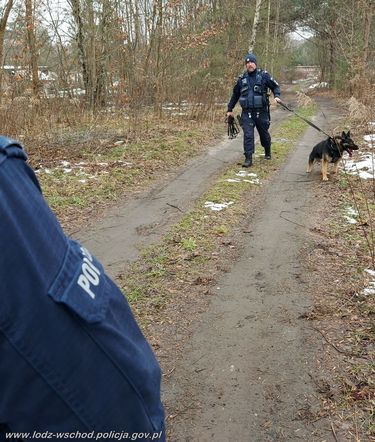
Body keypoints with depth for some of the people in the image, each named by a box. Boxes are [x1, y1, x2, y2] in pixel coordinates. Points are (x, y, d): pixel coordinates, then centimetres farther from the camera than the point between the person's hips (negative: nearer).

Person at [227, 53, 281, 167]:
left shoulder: (263, 75, -2)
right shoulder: (242, 78, 7)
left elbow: (275, 86, 5)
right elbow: (235, 95, 17)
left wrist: (277, 96, -16)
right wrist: (230, 109, 18)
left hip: (261, 112, -1)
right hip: (247, 113, 1)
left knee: (264, 133, 14)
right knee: (248, 135, -8)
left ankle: (267, 152, 40)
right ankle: (248, 159, -4)